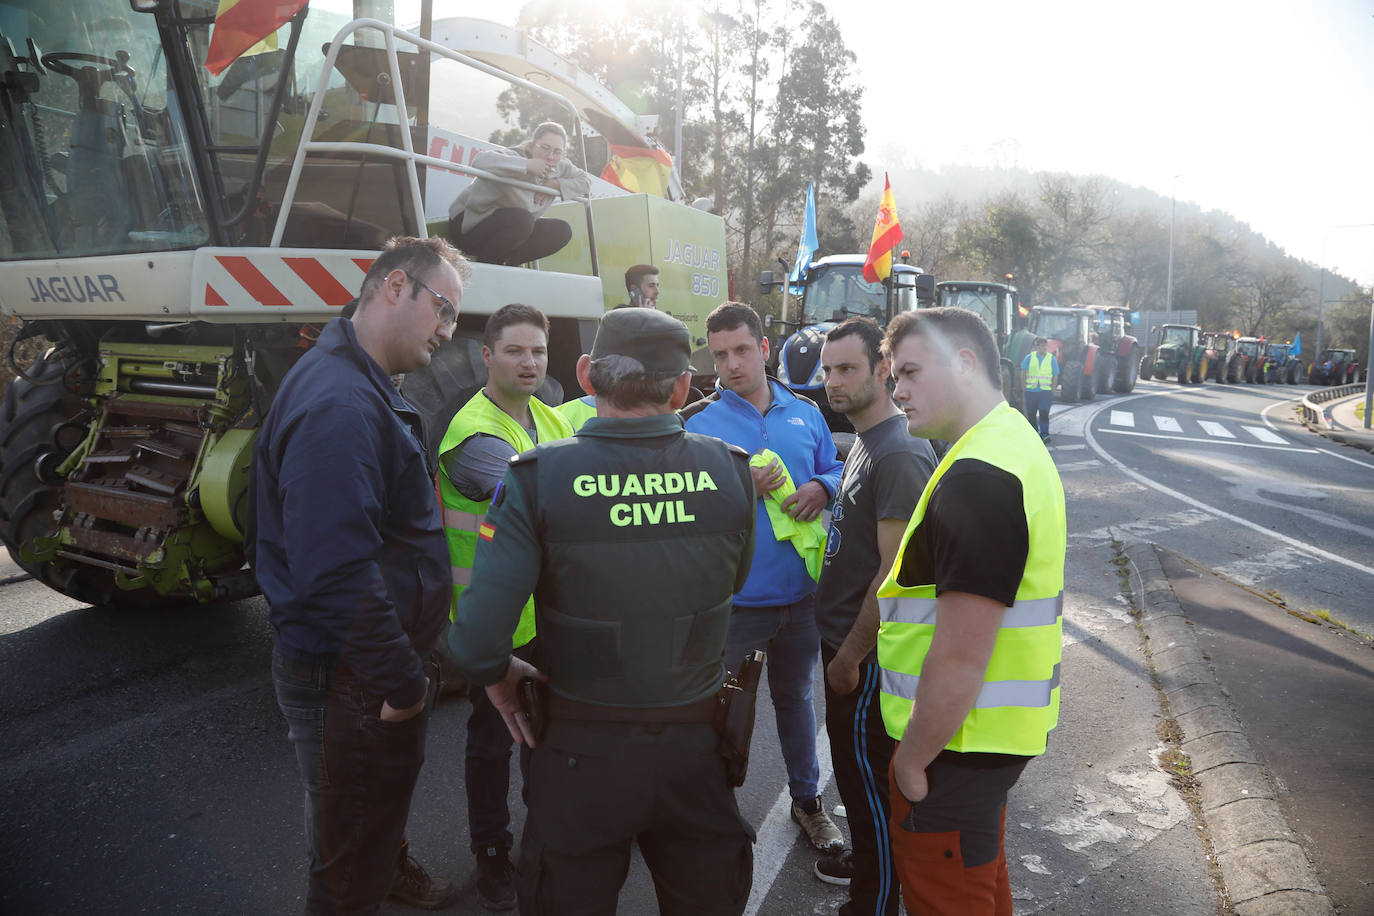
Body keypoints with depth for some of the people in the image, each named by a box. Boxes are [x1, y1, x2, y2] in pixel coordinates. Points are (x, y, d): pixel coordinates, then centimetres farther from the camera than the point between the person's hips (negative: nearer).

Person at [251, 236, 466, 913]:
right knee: (349, 853, 12)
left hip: (378, 665, 10)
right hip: (347, 681, -10)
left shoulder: (365, 388, 9)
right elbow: (337, 573, -32)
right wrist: (403, 682, -21)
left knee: (390, 789, 32)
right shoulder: (337, 405, -27)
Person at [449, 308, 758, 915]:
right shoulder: (730, 472, -12)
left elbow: (479, 636, -23)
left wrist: (498, 676, -1)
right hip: (696, 745, 3)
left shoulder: (537, 478, -19)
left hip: (583, 752, -2)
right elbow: (729, 588, 2)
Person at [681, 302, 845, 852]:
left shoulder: (805, 414, 4)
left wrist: (822, 488, -9)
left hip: (799, 591, 4)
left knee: (795, 695, 23)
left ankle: (807, 800, 43)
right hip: (734, 596, -4)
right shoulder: (699, 423, -9)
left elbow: (834, 471, 14)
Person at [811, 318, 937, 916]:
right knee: (853, 763, 24)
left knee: (869, 776, 6)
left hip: (867, 654, -9)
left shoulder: (900, 455, -23)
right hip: (844, 641, 9)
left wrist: (850, 657, -19)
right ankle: (866, 862, 44)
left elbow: (894, 571, -24)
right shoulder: (864, 443, 9)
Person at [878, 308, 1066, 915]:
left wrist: (912, 759, -15)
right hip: (993, 729, 10)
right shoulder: (1013, 442, 8)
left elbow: (960, 660, -29)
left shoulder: (977, 479, -27)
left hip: (958, 741, -10)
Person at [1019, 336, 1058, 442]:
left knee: (1044, 413, -13)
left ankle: (1044, 434, -13)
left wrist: (1053, 390, 3)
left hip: (1046, 391, -1)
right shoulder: (1029, 357, 4)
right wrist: (1023, 386, 4)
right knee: (1031, 414, 7)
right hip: (1031, 390, 2)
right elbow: (1023, 373, 9)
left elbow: (1055, 376, 8)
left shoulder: (1052, 358, 4)